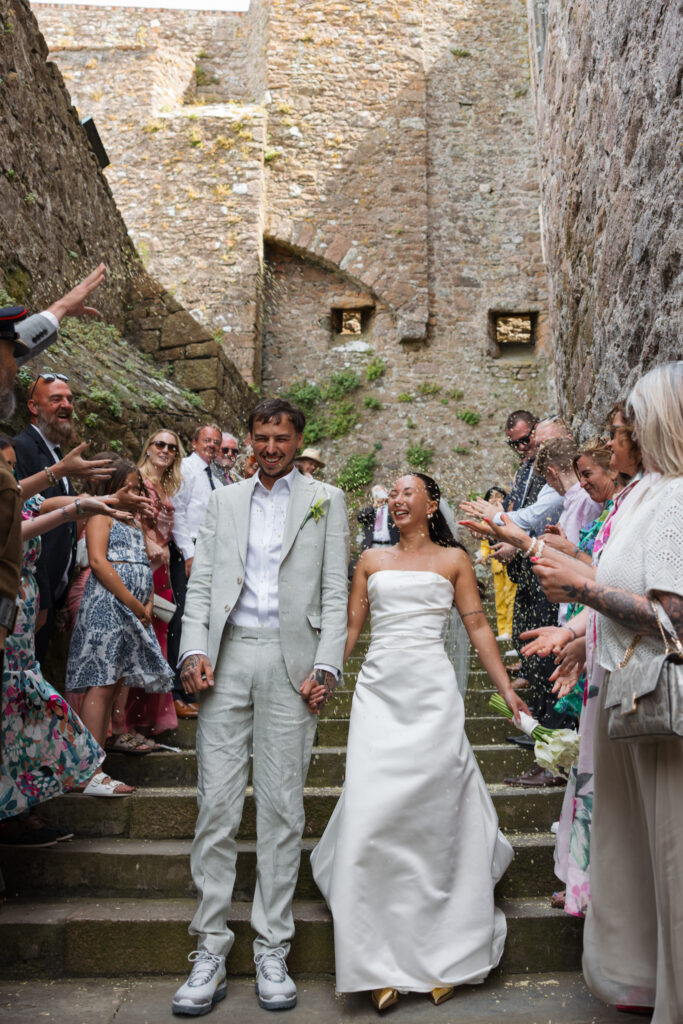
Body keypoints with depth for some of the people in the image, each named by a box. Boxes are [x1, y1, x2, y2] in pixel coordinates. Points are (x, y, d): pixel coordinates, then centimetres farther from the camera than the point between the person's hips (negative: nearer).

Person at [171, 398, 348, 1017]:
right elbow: (202, 581, 10)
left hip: (291, 660, -2)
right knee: (217, 805, 3)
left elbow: (335, 590, 3)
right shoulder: (224, 500, 16)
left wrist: (326, 665, -7)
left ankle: (272, 950, 17)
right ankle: (210, 952, 15)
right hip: (227, 658, 2)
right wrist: (195, 650, -4)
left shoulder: (326, 500, 10)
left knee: (283, 809, 4)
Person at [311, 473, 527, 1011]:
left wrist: (506, 688, 0)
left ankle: (442, 955, 18)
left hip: (432, 690, -2)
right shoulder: (372, 560, 15)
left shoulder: (453, 558, 10)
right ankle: (381, 962, 5)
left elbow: (478, 627, 6)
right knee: (372, 813, -7)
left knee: (434, 815, 1)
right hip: (378, 689, 2)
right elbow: (350, 626, 14)